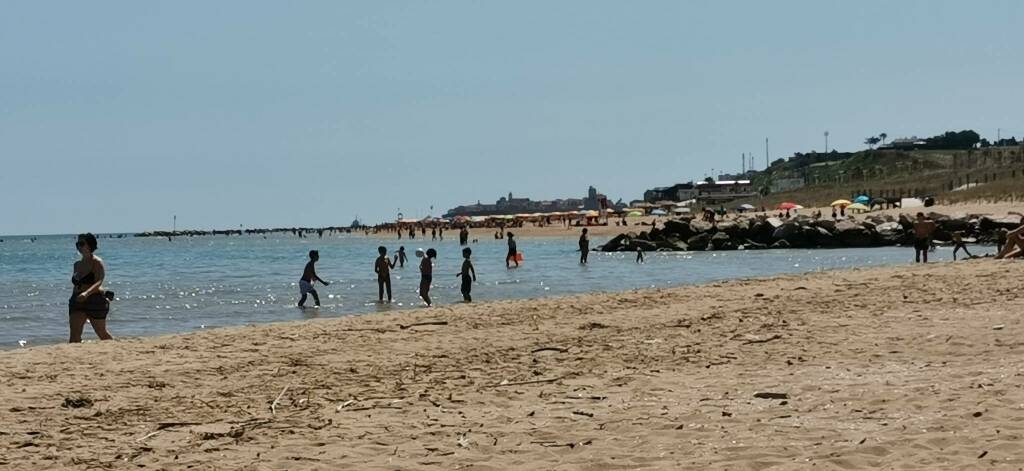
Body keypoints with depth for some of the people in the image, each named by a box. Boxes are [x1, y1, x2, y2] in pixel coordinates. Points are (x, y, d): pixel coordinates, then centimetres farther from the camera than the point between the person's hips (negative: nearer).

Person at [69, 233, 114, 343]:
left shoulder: (97, 262, -8)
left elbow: (99, 282, -21)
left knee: (102, 333, 6)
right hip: (78, 302, 6)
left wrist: (86, 293, -38)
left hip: (95, 301, -6)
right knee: (74, 334, -8)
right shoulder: (77, 265, 14)